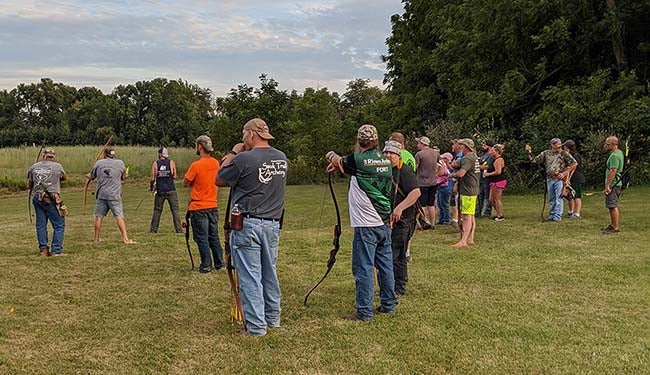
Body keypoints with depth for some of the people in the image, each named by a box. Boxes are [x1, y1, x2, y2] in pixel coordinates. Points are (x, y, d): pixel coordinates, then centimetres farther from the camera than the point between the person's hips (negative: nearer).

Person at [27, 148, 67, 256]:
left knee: (41, 225, 14)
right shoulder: (57, 166, -2)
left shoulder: (34, 167, 7)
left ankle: (43, 249, 13)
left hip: (37, 198, 4)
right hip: (52, 200, -4)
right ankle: (56, 251, -2)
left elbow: (29, 185, 13)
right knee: (59, 225, 3)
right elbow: (65, 177, 15)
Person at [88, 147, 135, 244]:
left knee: (98, 216, 12)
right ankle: (125, 238, -11)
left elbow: (91, 177, 14)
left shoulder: (98, 163, 4)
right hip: (115, 195, -2)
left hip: (101, 194, 2)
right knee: (119, 216, -4)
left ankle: (96, 238, 20)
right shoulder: (120, 163, 1)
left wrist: (87, 175, 37)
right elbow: (123, 178, 11)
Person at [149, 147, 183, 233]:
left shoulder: (155, 163, 2)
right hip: (171, 190, -1)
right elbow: (174, 176, 0)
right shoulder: (171, 162, 1)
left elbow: (152, 178, -1)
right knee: (175, 210, 2)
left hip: (160, 191, 1)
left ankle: (153, 229, 14)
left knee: (157, 210, 13)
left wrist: (151, 187, 16)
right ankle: (179, 229, -3)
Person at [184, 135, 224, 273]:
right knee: (214, 237, 15)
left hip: (198, 208, -6)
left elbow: (185, 183, -6)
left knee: (202, 238, 2)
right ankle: (219, 263, 19)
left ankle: (206, 265, 5)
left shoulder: (196, 165, -16)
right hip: (213, 206, 6)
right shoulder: (216, 163, 3)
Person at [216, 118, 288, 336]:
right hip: (273, 224, 6)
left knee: (249, 276, 1)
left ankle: (256, 325, 4)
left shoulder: (244, 159, -15)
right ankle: (273, 318, 30)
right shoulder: (282, 158, 5)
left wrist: (233, 153, 5)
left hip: (248, 224, -6)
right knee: (270, 273, 18)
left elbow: (219, 181, -2)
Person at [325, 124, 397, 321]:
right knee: (385, 265, 15)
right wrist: (338, 163, 23)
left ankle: (364, 311, 3)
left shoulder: (358, 159, -12)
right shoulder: (385, 160, 7)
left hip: (366, 225, -7)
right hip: (384, 222, 7)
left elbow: (338, 161, 9)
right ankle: (389, 304, 26)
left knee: (364, 268, -2)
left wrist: (332, 156, 29)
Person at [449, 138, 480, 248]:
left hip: (468, 191, -11)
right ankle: (470, 239, 19)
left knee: (467, 216, -11)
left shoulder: (468, 158, -17)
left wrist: (451, 175, -9)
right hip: (472, 190, 11)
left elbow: (460, 173, -26)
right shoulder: (474, 157, 17)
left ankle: (463, 241, -13)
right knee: (471, 216, 13)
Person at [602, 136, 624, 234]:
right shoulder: (619, 152, 15)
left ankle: (615, 227, -5)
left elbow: (613, 171, -25)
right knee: (612, 206, 17)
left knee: (612, 206, -8)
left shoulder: (614, 156, -18)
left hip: (613, 184, -11)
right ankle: (612, 225, 26)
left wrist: (607, 185, -26)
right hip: (617, 184, 11)